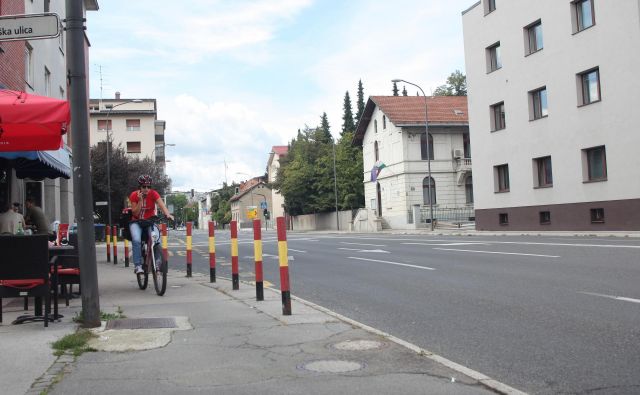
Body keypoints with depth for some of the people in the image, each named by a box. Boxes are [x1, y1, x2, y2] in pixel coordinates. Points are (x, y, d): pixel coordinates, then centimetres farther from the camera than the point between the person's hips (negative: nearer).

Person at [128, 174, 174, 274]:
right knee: (136, 240, -29)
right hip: (137, 222, 0)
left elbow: (161, 205, -28)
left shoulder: (153, 194, -12)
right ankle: (137, 265, -22)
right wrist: (140, 200, -25)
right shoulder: (134, 195, -11)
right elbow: (135, 213, -14)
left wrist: (167, 214, -47)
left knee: (156, 238, -27)